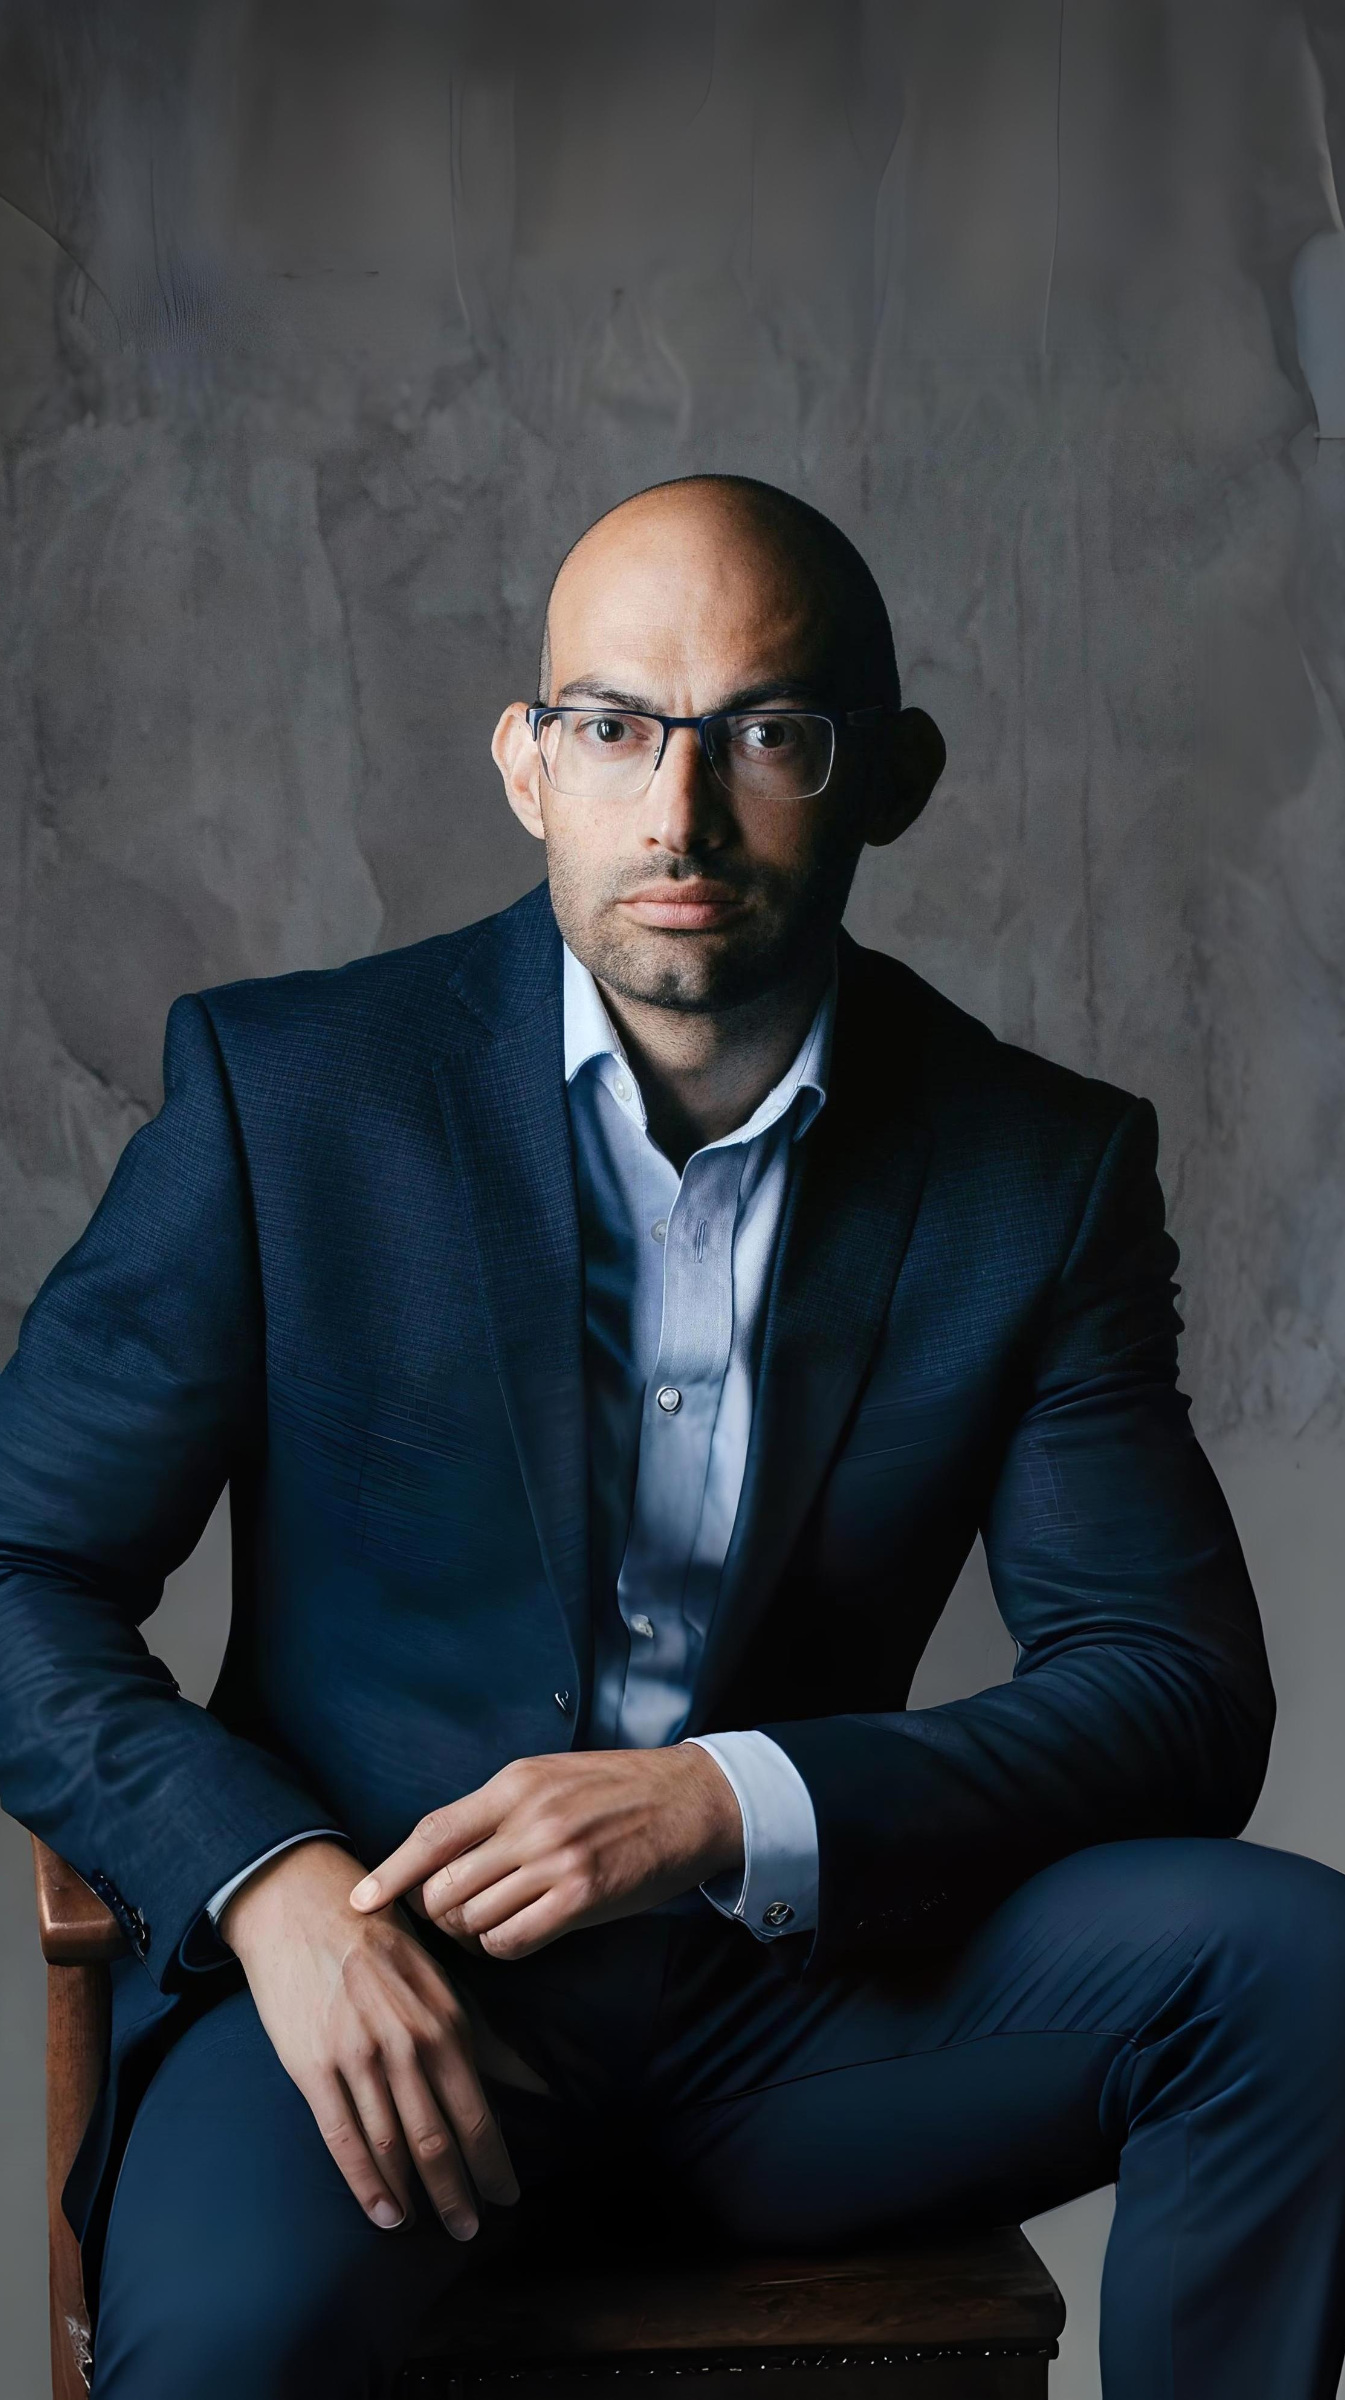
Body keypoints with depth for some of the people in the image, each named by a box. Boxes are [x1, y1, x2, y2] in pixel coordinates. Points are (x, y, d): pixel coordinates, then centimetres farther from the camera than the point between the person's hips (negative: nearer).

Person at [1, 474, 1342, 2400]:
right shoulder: (287, 1086, -3)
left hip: (793, 1988, 3)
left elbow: (1181, 1693, -3)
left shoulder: (1041, 1170, 1)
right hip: (366, 1970, -2)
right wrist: (270, 1879, -20)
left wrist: (728, 1806, -18)